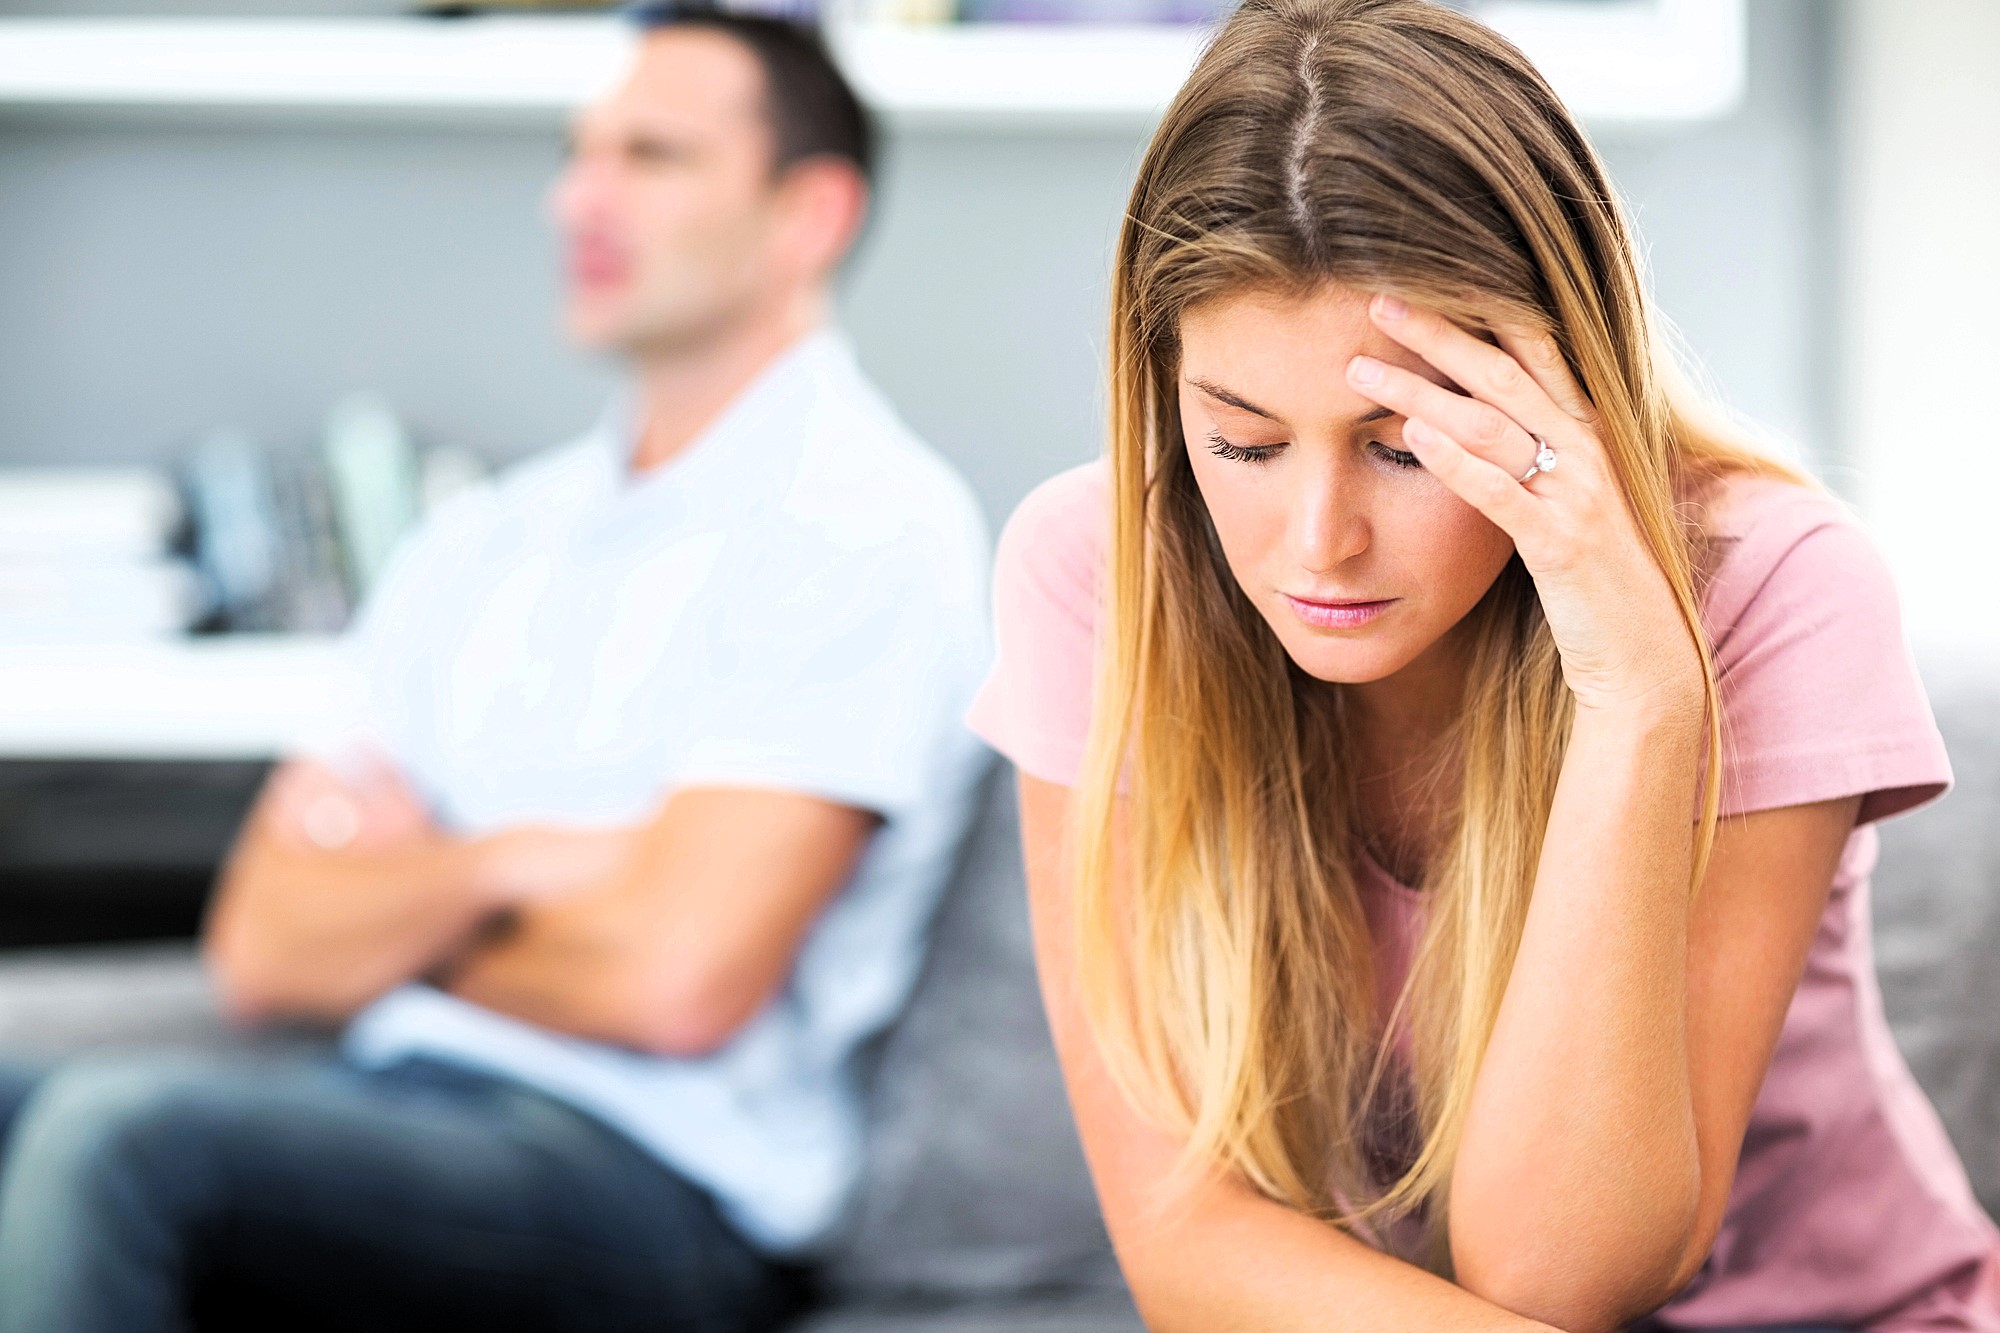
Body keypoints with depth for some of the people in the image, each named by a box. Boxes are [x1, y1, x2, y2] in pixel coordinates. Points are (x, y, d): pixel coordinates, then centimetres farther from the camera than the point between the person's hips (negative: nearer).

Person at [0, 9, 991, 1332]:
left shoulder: (863, 519, -4)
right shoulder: (482, 541, 19)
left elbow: (676, 982, -14)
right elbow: (267, 947, 10)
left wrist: (393, 916, 4)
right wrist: (496, 870, -9)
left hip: (653, 1178, -7)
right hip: (387, 1112, 7)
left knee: (118, 1130, -31)